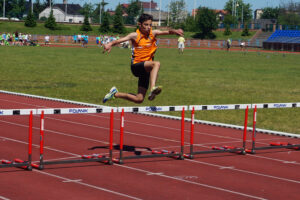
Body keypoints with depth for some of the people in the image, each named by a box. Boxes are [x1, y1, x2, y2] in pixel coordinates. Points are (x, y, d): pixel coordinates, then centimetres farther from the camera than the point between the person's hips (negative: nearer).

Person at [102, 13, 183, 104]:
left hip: (147, 69, 5)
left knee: (139, 99, 6)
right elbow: (120, 40, -21)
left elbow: (166, 32, -14)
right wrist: (110, 44, -40)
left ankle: (115, 94, 25)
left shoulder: (153, 33, 2)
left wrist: (174, 31, -35)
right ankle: (152, 88, -49)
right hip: (136, 66, -5)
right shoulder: (135, 35, -8)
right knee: (156, 63, -34)